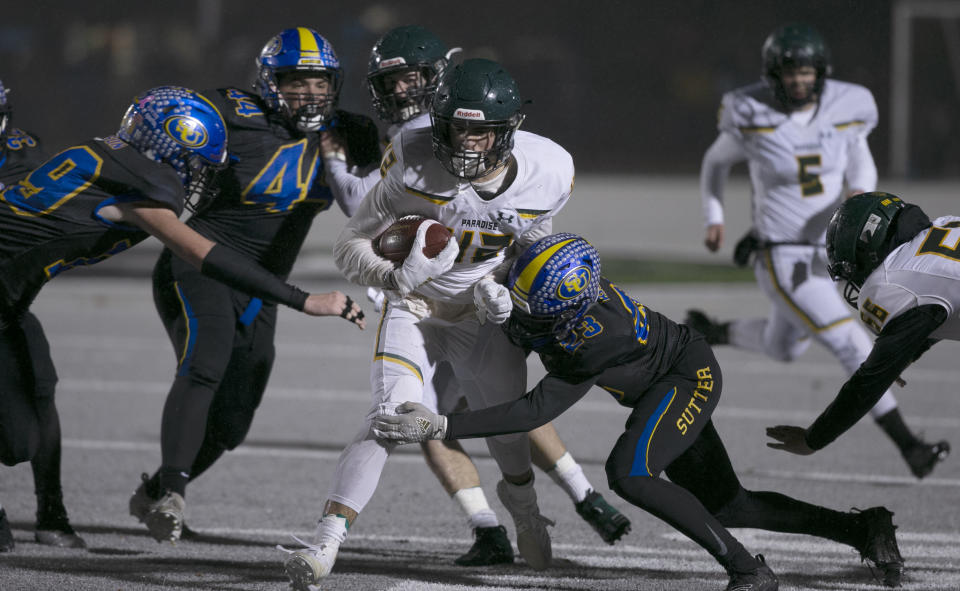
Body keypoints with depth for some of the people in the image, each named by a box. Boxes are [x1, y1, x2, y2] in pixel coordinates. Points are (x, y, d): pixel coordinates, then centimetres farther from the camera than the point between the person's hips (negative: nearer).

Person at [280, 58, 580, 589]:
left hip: (482, 317, 3)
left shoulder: (547, 174, -20)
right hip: (413, 308, -3)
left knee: (507, 427, 17)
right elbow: (350, 246, -19)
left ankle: (522, 504, 54)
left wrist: (501, 289, -14)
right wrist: (394, 277, -39)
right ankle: (324, 544, -26)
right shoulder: (414, 165, -28)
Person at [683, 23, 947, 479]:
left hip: (826, 253, 6)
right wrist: (713, 218, -2)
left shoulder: (843, 110, -8)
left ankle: (713, 333, 54)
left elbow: (861, 167, 6)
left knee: (784, 349, 27)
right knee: (855, 348, -16)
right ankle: (907, 445, -10)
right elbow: (717, 161, 4)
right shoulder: (752, 117, -16)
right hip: (782, 262, -6)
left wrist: (860, 193, -16)